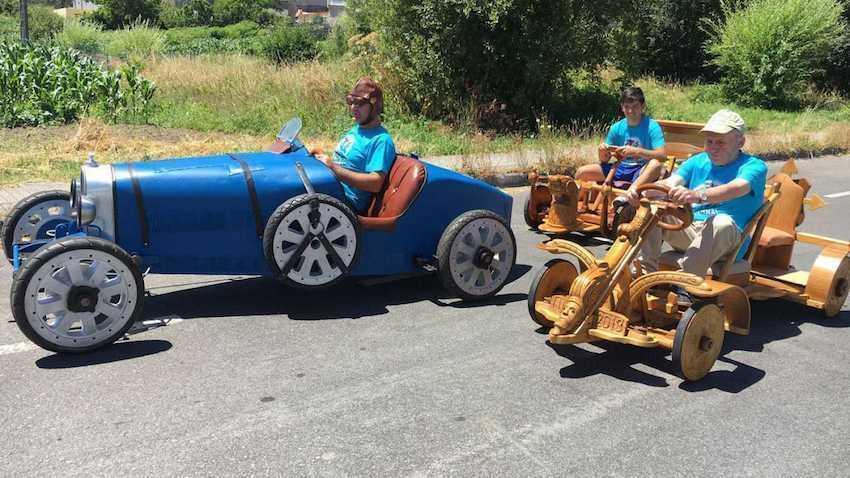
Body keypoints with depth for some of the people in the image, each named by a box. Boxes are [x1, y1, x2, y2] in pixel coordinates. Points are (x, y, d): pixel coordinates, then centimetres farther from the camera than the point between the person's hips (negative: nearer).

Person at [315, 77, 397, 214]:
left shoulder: (381, 140, -12)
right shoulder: (355, 128, 17)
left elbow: (375, 183, -22)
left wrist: (333, 168, -22)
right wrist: (323, 157, 6)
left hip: (349, 204, -9)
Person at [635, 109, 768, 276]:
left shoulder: (754, 166, -1)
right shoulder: (698, 161, 16)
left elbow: (736, 188, -25)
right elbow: (671, 182, -2)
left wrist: (697, 196, -45)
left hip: (726, 239, -4)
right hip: (687, 230, 5)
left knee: (722, 222, -38)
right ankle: (645, 272, -17)